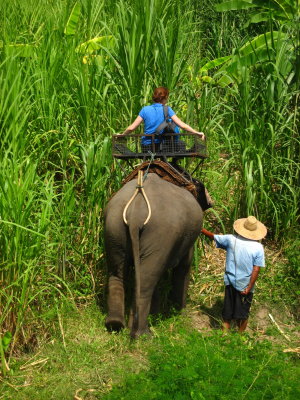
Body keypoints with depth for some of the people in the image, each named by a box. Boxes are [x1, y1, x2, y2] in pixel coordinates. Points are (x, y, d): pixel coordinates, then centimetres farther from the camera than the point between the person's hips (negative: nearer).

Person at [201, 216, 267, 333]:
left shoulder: (231, 240, -8)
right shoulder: (258, 247, -13)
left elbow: (213, 237, 6)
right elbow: (256, 270, -15)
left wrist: (201, 229, 23)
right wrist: (249, 288, -10)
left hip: (230, 283, 2)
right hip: (245, 285, -2)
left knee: (227, 315, 16)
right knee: (243, 316, 16)